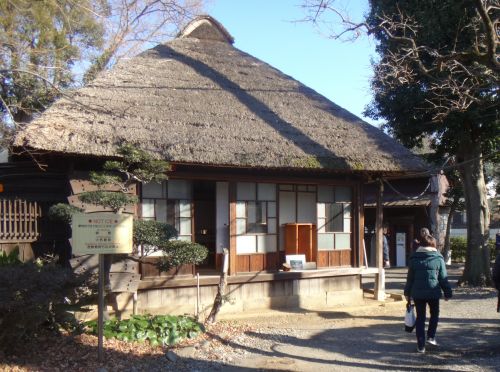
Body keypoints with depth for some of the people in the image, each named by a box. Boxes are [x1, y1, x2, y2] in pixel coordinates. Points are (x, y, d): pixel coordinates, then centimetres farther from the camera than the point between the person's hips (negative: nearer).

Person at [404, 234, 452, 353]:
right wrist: (447, 293, 7)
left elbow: (410, 278, 6)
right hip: (433, 293, -1)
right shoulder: (438, 258, -2)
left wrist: (407, 293, 14)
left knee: (420, 318, 8)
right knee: (434, 314, 23)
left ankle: (421, 345, 7)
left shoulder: (414, 259, 3)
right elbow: (443, 278, -1)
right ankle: (431, 337, 12)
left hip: (418, 293, 1)